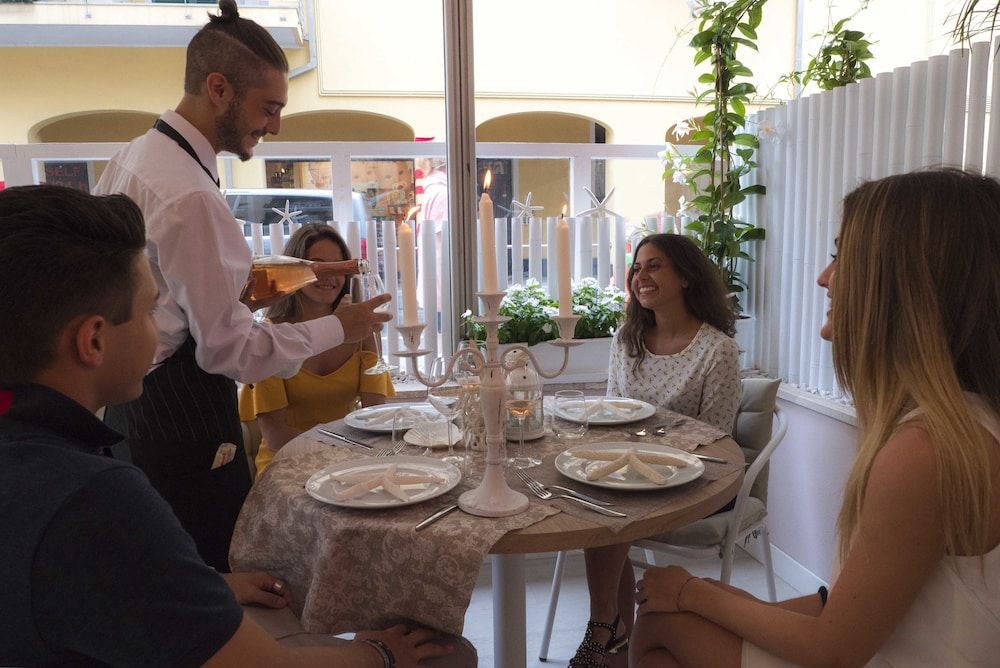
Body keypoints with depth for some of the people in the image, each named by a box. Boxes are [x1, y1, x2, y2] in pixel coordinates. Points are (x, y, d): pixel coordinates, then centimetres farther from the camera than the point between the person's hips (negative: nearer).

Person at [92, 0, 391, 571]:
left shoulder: (132, 156, 7)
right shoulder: (191, 197, -24)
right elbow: (230, 351, -20)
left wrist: (230, 293, 11)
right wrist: (338, 329, -9)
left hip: (130, 396, 10)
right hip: (182, 421, -10)